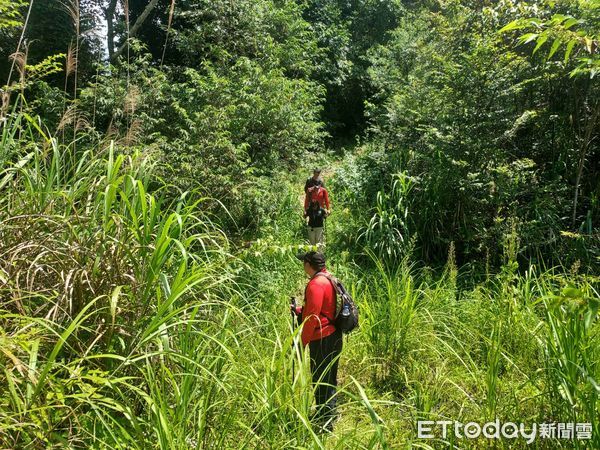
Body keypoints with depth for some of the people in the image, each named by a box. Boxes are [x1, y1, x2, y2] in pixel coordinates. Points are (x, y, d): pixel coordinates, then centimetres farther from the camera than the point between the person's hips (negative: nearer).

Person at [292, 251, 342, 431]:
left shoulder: (316, 284, -18)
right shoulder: (329, 279, 12)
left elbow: (312, 317, -21)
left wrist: (302, 342, -14)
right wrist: (298, 310, 17)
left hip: (322, 339, -10)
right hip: (334, 336, 10)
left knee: (320, 380, 1)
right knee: (330, 377, 21)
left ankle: (324, 421, 9)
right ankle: (330, 412, 35)